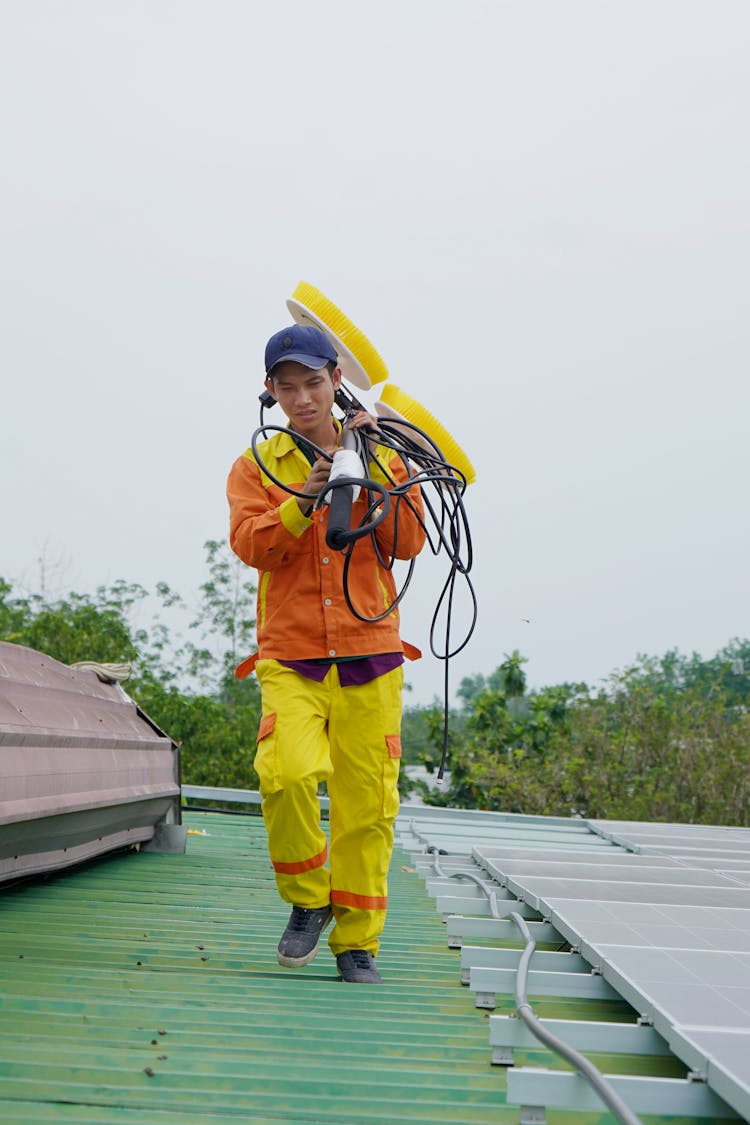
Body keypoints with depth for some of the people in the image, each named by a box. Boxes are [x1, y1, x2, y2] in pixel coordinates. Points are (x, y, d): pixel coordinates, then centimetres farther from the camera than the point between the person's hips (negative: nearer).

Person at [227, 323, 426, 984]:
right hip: (289, 657, -1)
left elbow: (409, 543, 0)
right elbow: (251, 545, -7)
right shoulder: (257, 467, 10)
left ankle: (357, 941, 14)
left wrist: (374, 472, -9)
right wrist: (305, 499, -20)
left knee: (367, 804, -1)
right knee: (288, 773, -23)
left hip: (369, 656, 1)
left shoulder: (381, 459, 13)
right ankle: (308, 900, 2)